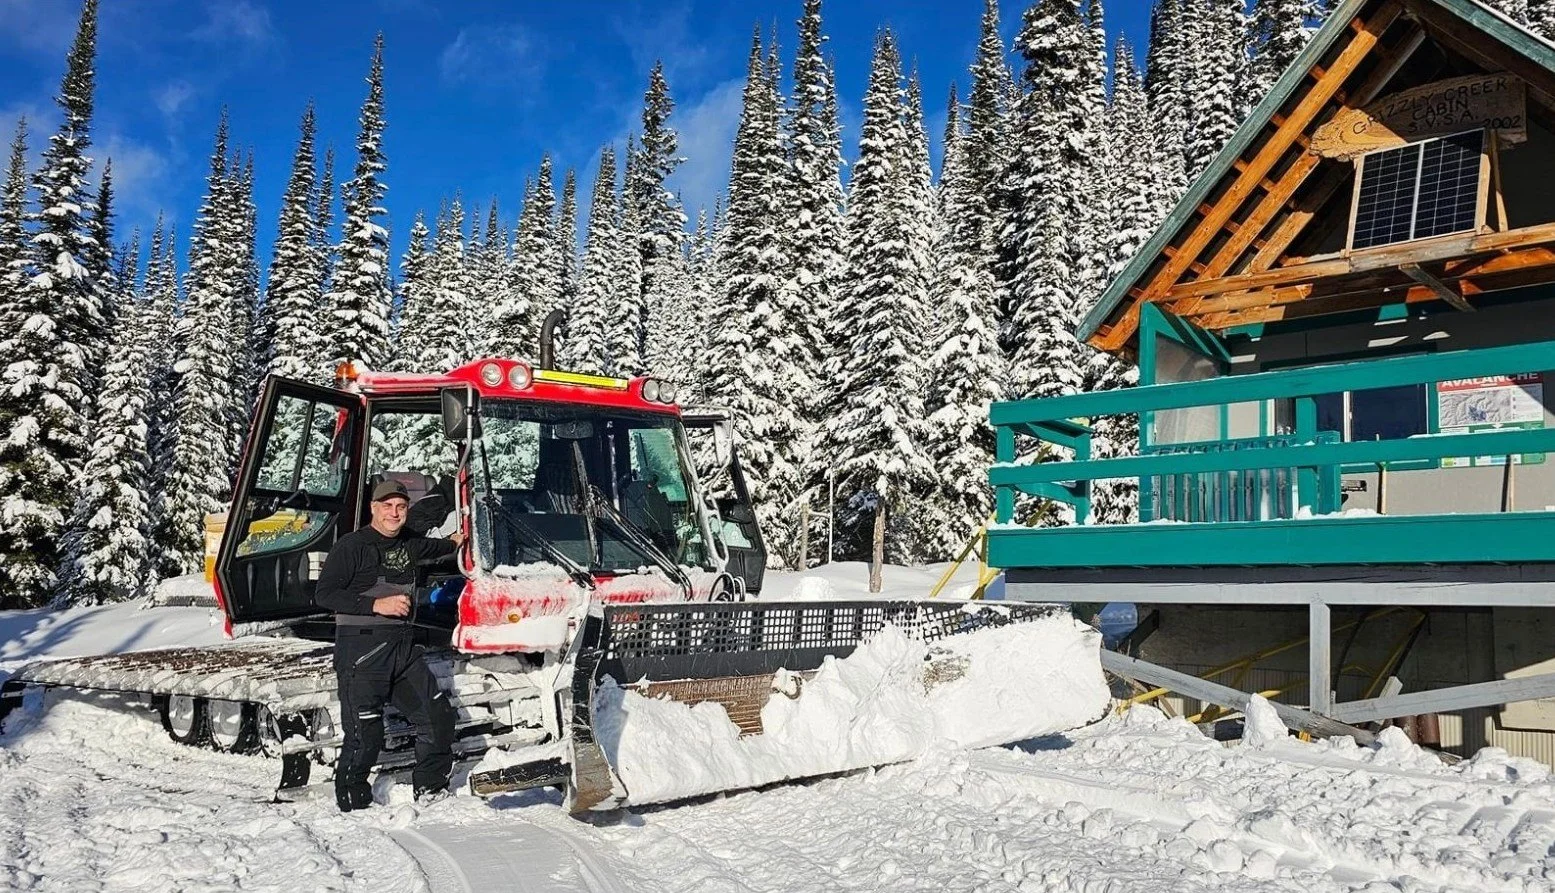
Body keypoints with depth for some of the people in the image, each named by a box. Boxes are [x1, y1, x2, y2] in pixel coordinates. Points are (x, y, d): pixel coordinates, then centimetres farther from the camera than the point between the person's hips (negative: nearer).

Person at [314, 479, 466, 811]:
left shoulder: (408, 543, 14)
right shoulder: (352, 545, -8)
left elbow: (429, 548, 39)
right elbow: (324, 594, -14)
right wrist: (376, 604, -19)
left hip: (403, 645, 7)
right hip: (361, 649, -7)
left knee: (439, 716, 9)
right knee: (364, 734, -6)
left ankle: (430, 790, 25)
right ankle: (351, 803, 15)